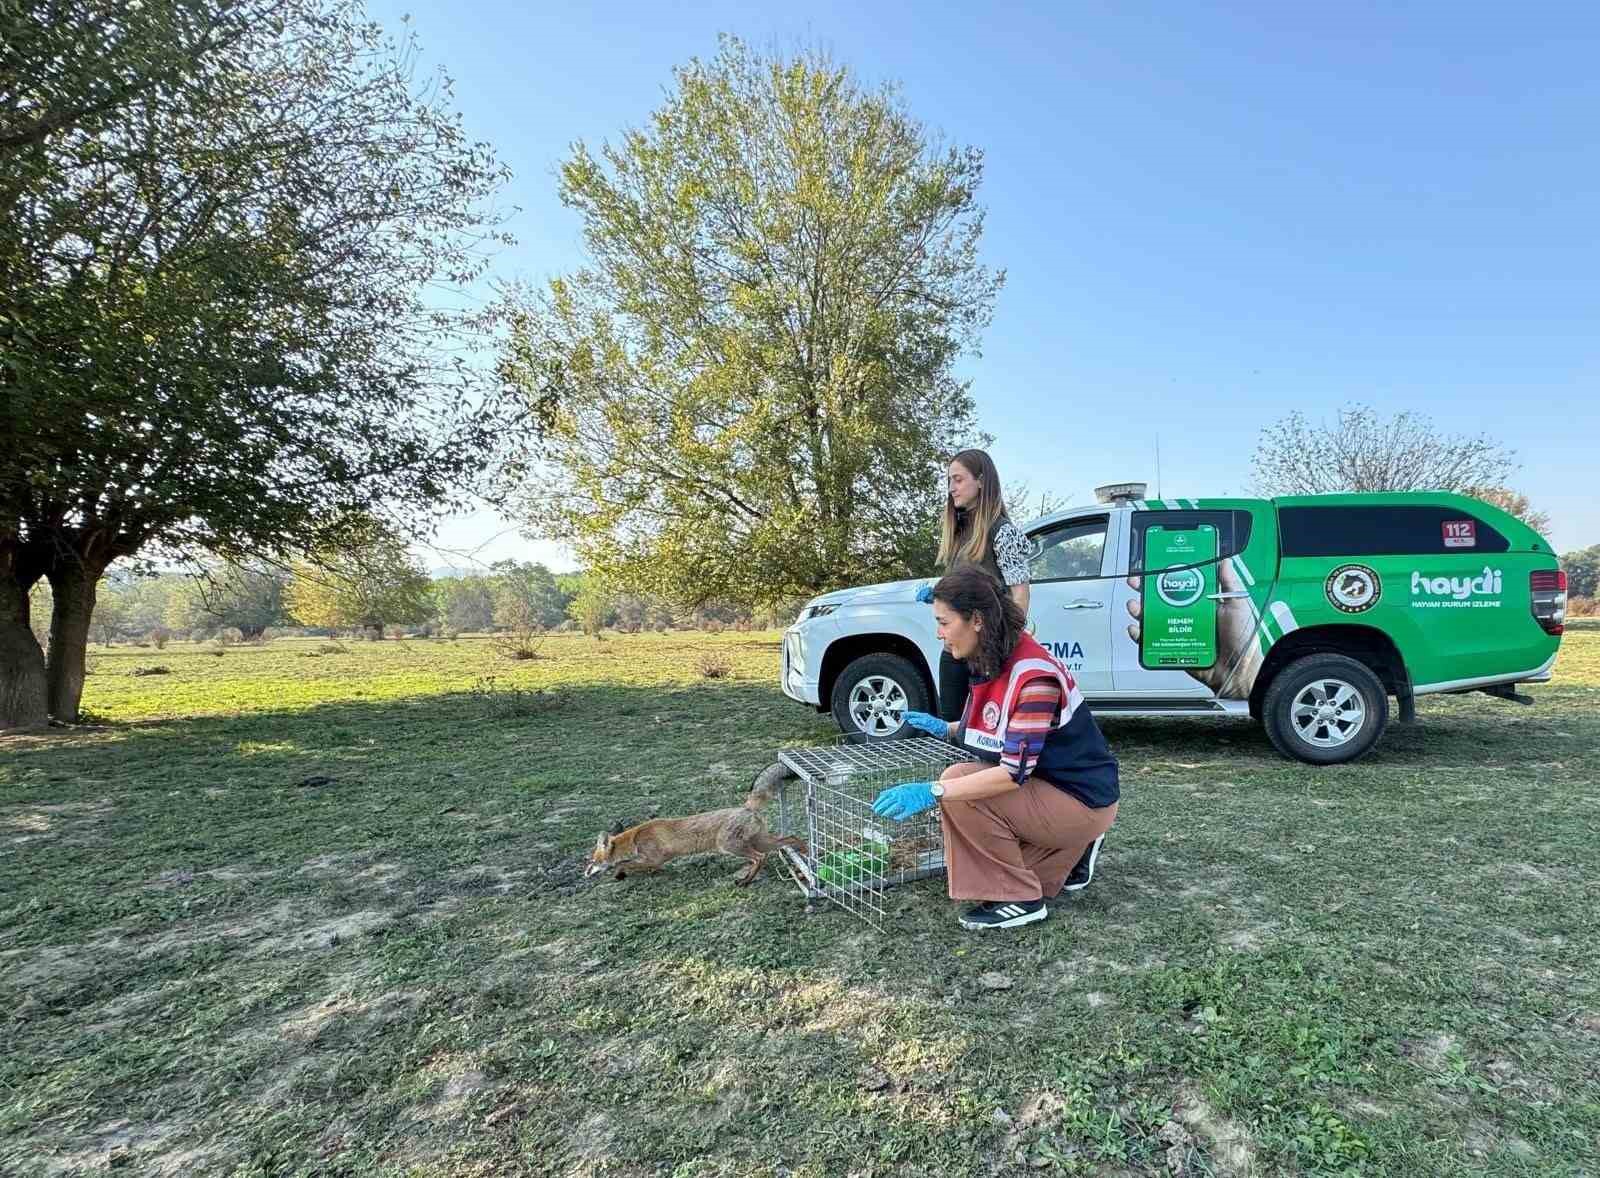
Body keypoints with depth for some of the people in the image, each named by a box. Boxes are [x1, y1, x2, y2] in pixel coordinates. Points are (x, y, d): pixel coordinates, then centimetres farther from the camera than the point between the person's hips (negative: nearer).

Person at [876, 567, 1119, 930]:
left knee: (958, 782, -23)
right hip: (1050, 786, 9)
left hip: (1084, 800, -9)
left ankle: (1019, 900, -8)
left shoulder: (1032, 675, -28)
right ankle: (1068, 850, 20)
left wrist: (932, 791, -35)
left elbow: (1015, 772, -32)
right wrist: (945, 729, 5)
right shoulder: (992, 663, 0)